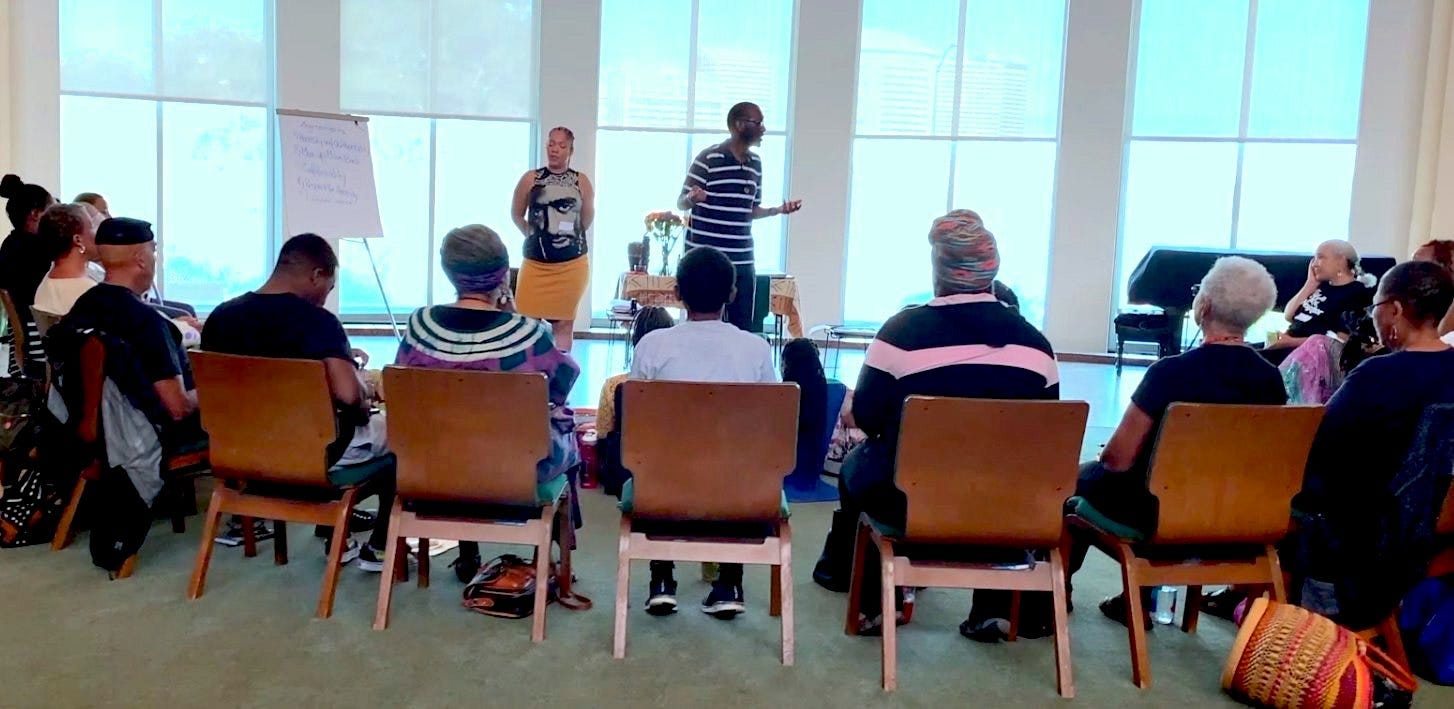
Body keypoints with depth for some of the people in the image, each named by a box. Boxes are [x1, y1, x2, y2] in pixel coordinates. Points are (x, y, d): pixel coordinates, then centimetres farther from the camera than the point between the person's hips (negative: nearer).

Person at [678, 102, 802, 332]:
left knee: (743, 328, 6)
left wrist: (778, 210, 3)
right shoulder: (708, 158, -8)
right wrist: (693, 198, -26)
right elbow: (681, 202, -4)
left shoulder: (756, 163, 12)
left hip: (743, 262, 6)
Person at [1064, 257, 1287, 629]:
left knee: (1082, 480, 21)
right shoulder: (1271, 379, -8)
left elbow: (1119, 458, -19)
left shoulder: (1172, 371, -24)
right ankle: (1138, 600, 35)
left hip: (1160, 512, -5)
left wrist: (1107, 455, 4)